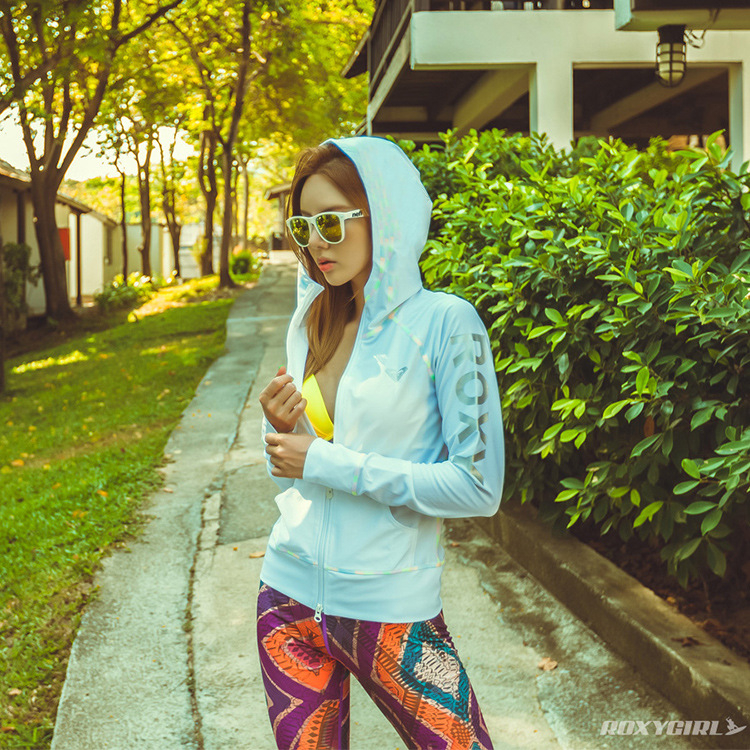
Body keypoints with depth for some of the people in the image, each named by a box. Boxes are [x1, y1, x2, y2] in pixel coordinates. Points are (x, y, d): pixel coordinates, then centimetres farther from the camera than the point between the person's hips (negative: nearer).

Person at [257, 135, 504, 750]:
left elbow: (478, 487, -19)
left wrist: (326, 462, -17)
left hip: (389, 606, -5)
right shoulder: (309, 323, 5)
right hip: (291, 592, 5)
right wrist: (279, 430, -10)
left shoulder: (444, 323, -13)